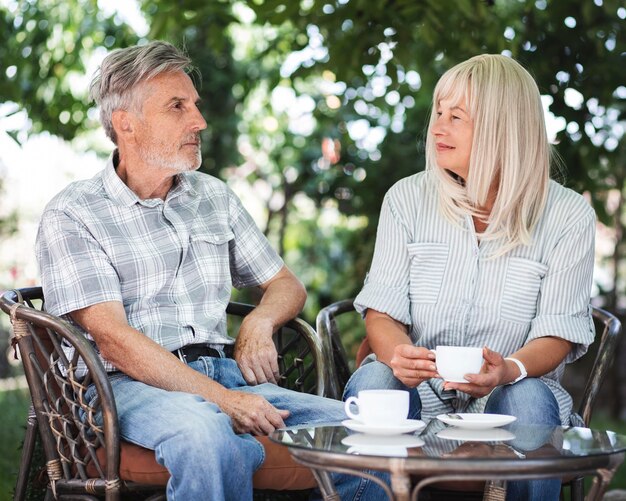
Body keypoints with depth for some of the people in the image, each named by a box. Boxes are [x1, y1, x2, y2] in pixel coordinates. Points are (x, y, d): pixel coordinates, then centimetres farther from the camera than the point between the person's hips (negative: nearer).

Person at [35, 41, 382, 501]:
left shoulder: (215, 196, 19)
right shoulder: (71, 216, 0)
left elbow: (286, 284, 26)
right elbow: (112, 338, -11)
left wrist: (259, 323, 0)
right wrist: (222, 399, -21)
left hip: (227, 373, 5)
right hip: (133, 385, -5)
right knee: (207, 436, -39)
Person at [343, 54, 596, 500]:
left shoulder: (568, 216, -1)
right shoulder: (408, 199, 4)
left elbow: (556, 334, -6)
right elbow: (382, 314, -2)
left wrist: (509, 370, -29)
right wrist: (399, 355, -26)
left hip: (504, 399, -1)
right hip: (419, 395, 1)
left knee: (528, 397, -33)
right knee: (373, 380, -30)